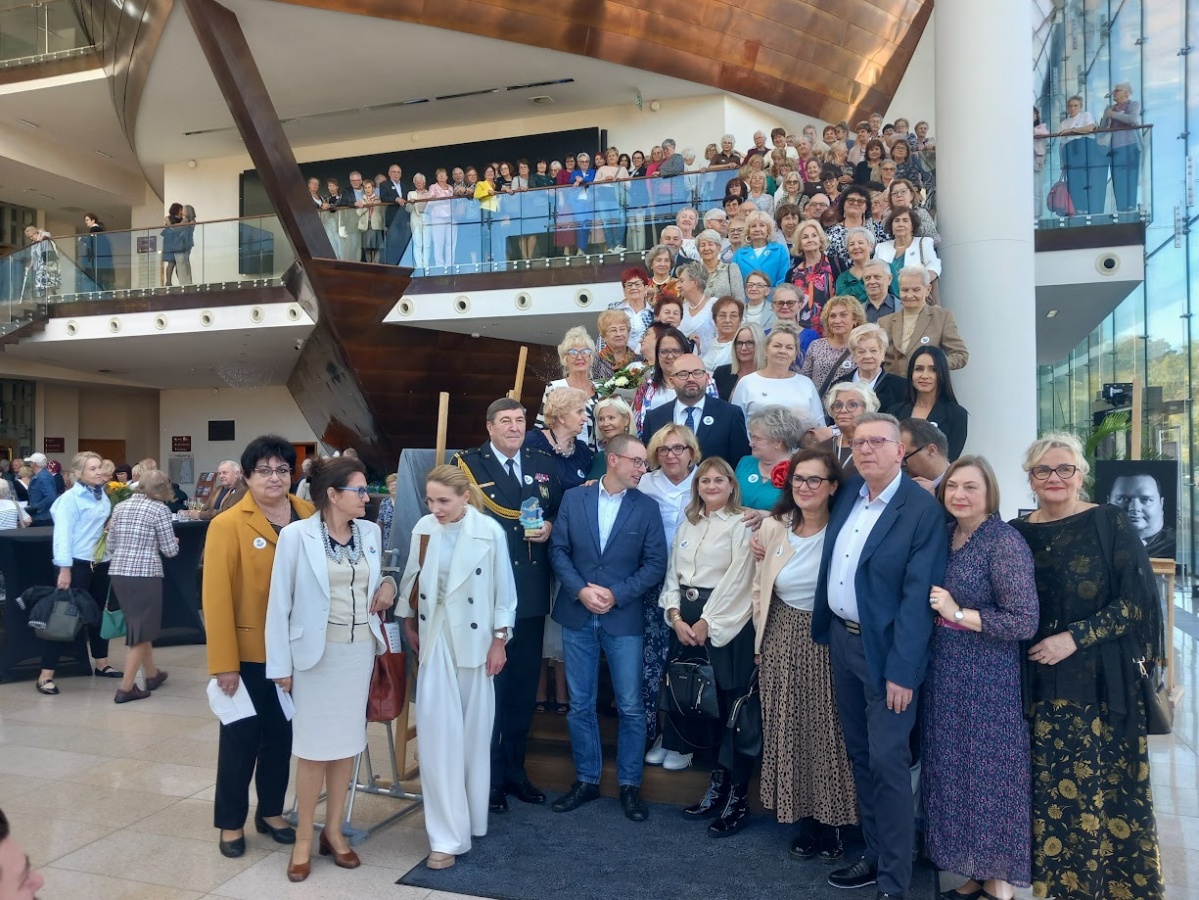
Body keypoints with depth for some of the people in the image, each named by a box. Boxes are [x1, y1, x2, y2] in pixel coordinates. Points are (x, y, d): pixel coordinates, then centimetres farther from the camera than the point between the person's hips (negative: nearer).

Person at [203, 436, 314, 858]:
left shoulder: (310, 516, -1)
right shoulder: (227, 525, -12)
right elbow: (216, 597, -14)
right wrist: (224, 662, -16)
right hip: (249, 652, -4)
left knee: (281, 734, 17)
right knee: (241, 737, 10)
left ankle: (271, 812, 35)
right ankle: (230, 822, 28)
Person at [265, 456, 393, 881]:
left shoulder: (371, 532, 3)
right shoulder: (296, 535, -10)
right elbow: (279, 602, -7)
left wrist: (388, 585, -3)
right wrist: (281, 664, -7)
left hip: (361, 650, 4)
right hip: (317, 652, -4)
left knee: (348, 742, 12)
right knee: (314, 747, 3)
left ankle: (333, 831, 27)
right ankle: (303, 838, 21)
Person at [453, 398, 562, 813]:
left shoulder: (544, 464, 10)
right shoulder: (467, 463, -3)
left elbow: (561, 510, 12)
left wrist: (549, 527, -8)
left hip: (532, 593, 4)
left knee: (525, 684, 14)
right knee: (488, 683, 7)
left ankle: (515, 768, 29)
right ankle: (489, 775, 21)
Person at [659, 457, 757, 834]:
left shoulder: (741, 525, -4)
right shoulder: (687, 524, 15)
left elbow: (737, 579, -11)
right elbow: (673, 573, 12)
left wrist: (706, 623, -11)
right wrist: (675, 616, -2)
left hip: (726, 625, -6)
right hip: (685, 623, 6)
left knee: (732, 708, -1)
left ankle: (738, 799, 10)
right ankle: (718, 787, 23)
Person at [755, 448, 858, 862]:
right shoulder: (773, 527, -1)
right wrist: (763, 639, 9)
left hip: (828, 643, -3)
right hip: (782, 642, 3)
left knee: (828, 730, 6)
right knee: (789, 731, 11)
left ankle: (832, 822, 26)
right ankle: (804, 820, 28)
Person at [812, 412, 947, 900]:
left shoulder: (923, 510, -15)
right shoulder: (848, 493, 5)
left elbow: (918, 596, -18)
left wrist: (901, 670, -19)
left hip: (885, 649, -7)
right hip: (841, 638, 7)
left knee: (887, 762, -1)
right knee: (860, 755, 16)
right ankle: (874, 854, 32)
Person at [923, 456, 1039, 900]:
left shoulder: (1005, 542, -16)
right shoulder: (944, 534, 5)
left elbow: (1024, 622, -19)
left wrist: (958, 614, -18)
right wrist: (933, 610, 1)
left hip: (987, 679, -7)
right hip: (943, 674, 7)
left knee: (988, 774, 5)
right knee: (952, 772, 15)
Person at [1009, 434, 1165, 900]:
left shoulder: (1109, 523, -3)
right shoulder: (1017, 534, 7)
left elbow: (1137, 600, -8)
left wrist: (1075, 637, -15)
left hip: (1101, 683, -3)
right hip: (1039, 685, 3)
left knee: (1103, 787, -1)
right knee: (1049, 788, 5)